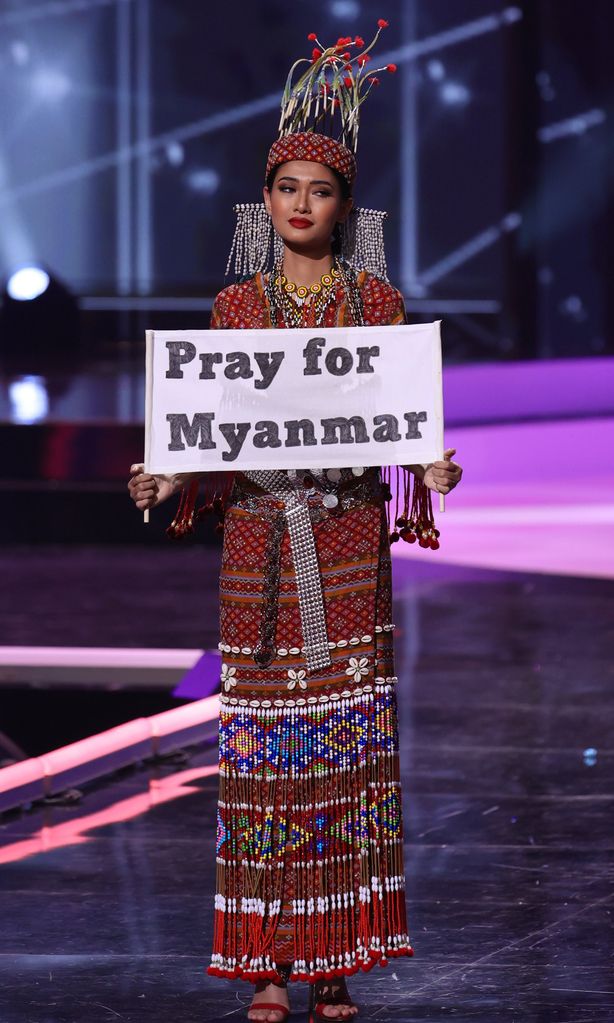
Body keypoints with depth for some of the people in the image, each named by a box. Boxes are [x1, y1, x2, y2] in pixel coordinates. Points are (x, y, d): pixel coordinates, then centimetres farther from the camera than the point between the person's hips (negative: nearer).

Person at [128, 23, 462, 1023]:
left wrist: (431, 468, -15)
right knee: (262, 744, -2)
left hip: (349, 540, 0)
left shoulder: (377, 302, 7)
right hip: (259, 538, 0)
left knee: (349, 741, -2)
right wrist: (168, 476, -9)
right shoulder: (237, 306, 9)